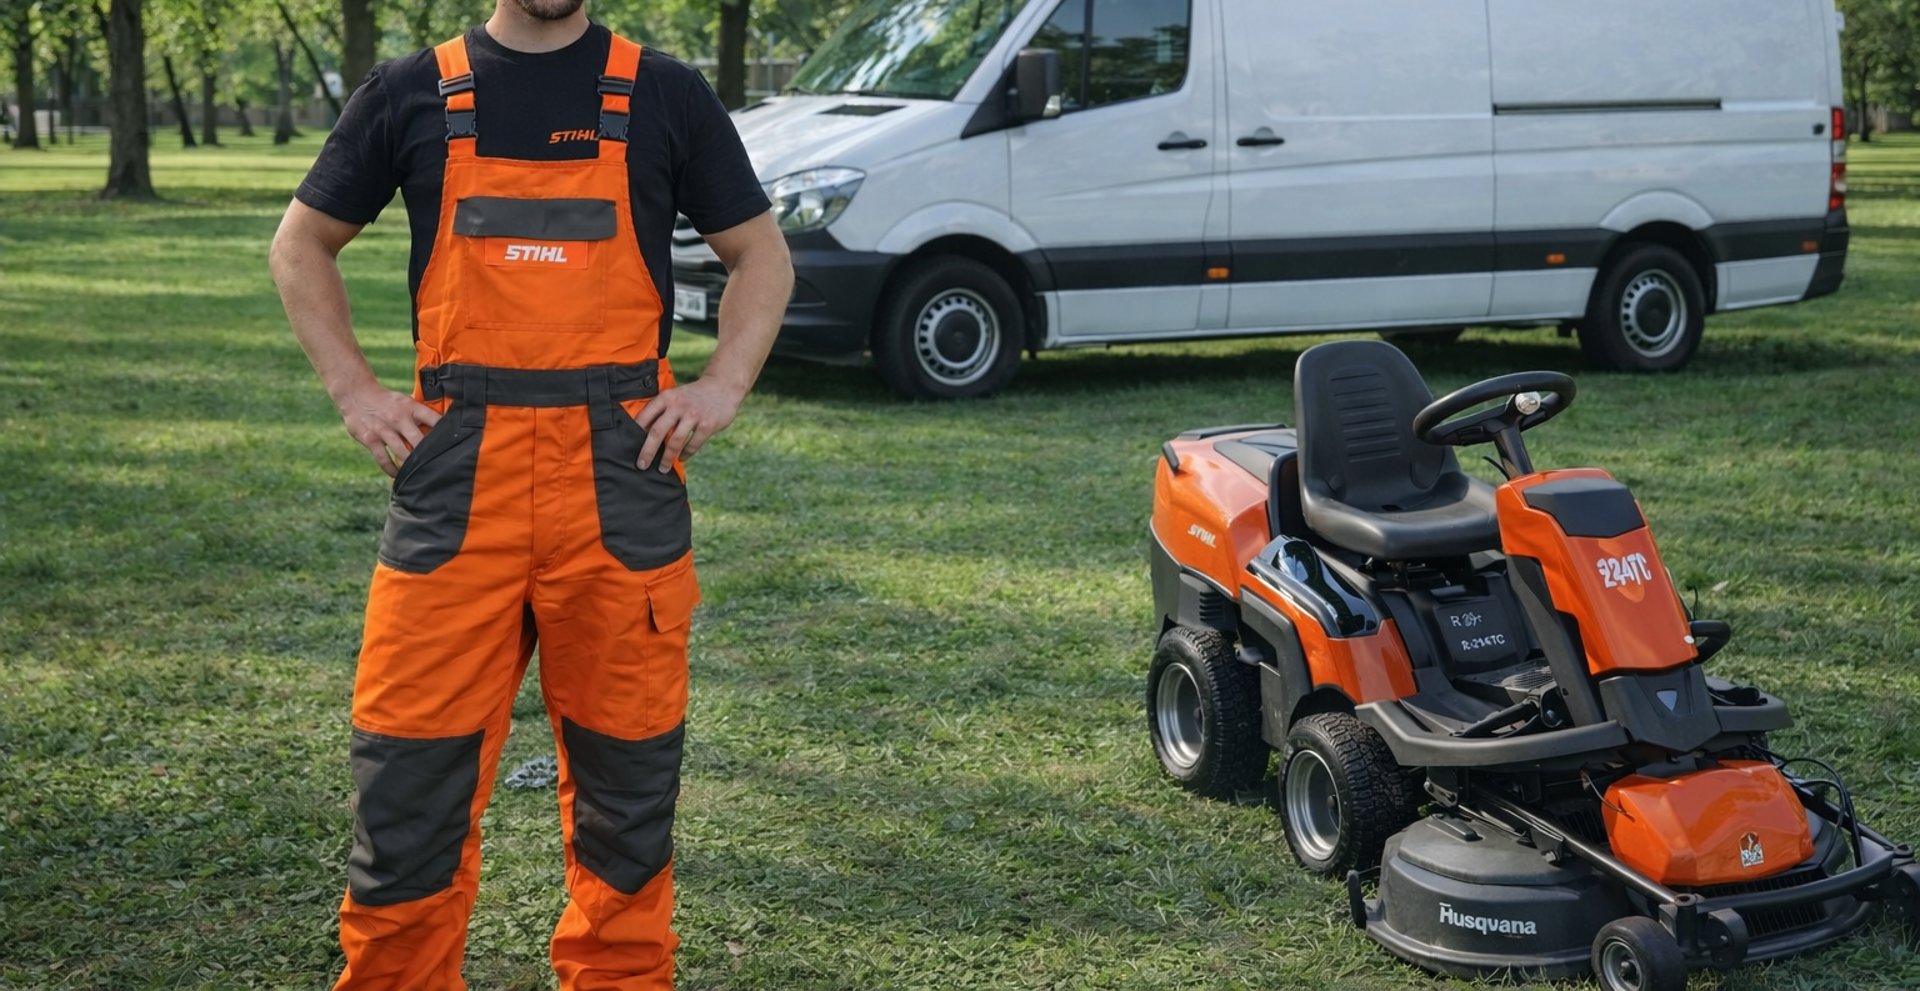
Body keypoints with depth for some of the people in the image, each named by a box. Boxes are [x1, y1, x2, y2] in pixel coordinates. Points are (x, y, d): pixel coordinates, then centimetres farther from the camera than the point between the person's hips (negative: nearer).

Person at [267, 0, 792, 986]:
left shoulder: (664, 95, 7)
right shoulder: (413, 92, 8)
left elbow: (761, 255, 14)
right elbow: (302, 246, 16)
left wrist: (722, 388, -1)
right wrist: (354, 392, 4)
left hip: (621, 472, 0)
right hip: (456, 471, 0)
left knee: (626, 765, 8)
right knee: (411, 760, 1)